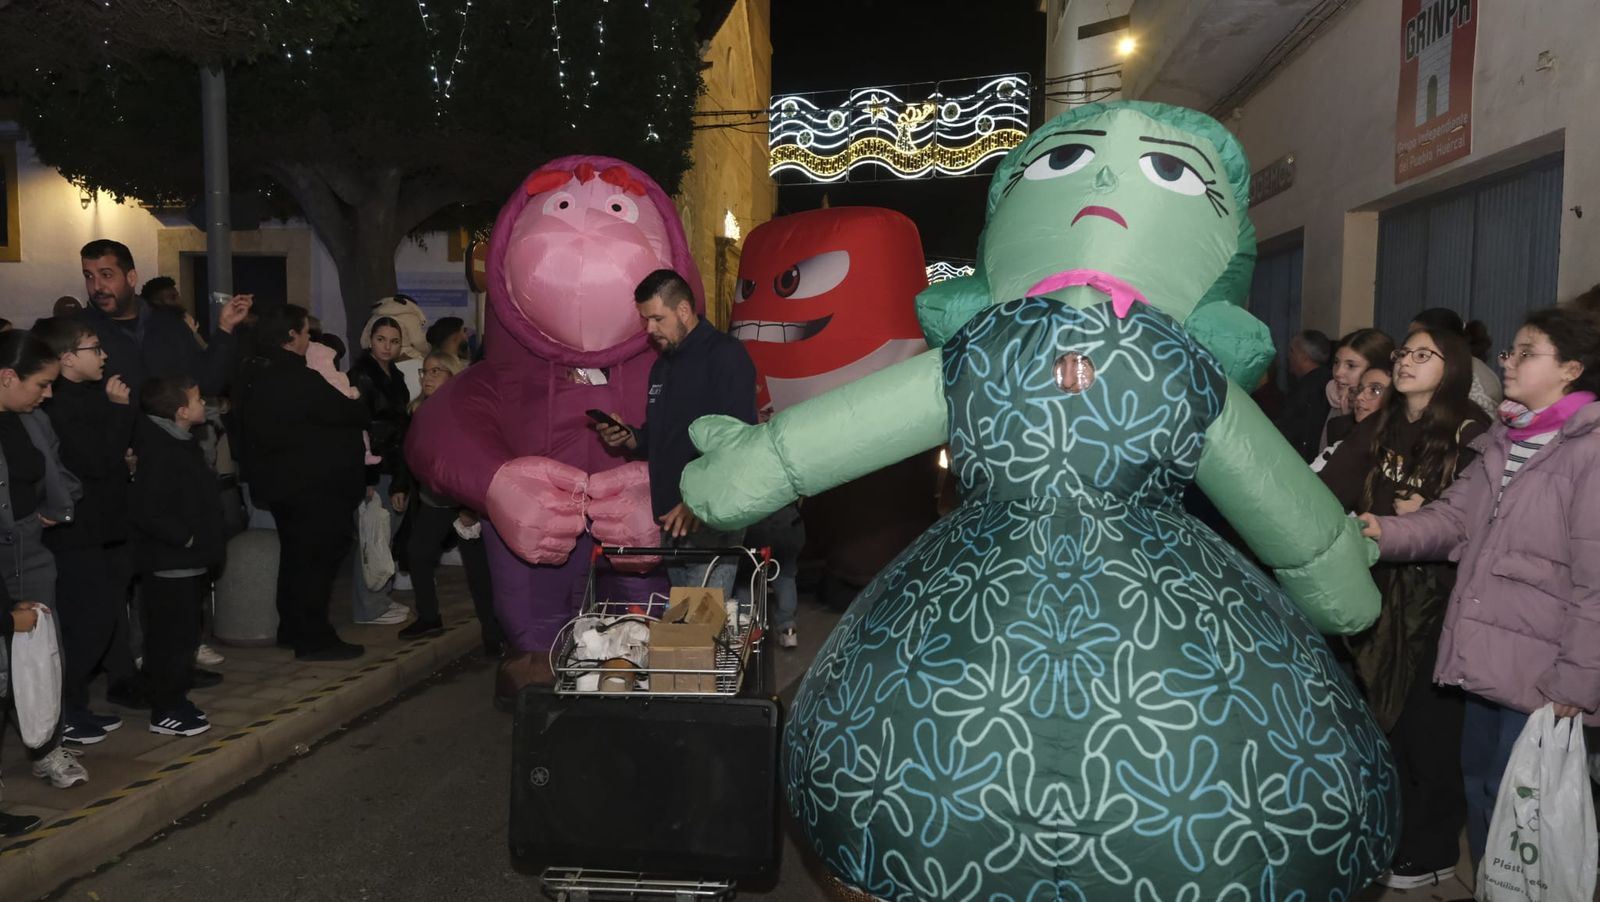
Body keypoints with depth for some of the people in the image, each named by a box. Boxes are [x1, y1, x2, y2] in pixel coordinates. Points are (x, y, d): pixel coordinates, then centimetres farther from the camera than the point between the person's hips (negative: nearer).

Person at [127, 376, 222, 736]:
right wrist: (185, 538, -19)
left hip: (189, 561, 10)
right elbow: (144, 511, -28)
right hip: (171, 564, -10)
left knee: (183, 636, 17)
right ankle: (165, 713, 10)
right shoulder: (162, 453, -21)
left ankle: (174, 701, 29)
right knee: (173, 639, -1)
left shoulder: (181, 444, 11)